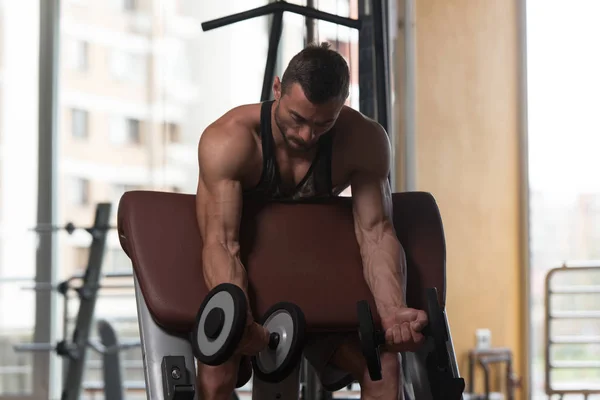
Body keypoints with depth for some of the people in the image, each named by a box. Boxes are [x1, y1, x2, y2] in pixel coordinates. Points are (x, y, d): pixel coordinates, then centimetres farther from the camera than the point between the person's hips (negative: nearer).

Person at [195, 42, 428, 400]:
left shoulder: (364, 141, -20)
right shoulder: (229, 140, -30)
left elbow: (376, 232, -25)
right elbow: (221, 241, -38)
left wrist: (392, 312, -44)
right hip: (242, 282, -3)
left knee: (383, 360, -13)